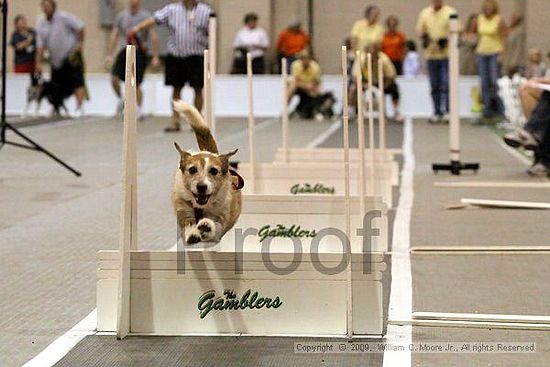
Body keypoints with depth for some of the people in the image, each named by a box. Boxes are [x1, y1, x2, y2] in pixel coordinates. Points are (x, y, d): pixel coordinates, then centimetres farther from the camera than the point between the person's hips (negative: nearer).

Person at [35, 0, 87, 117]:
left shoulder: (64, 17, -10)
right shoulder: (42, 25, 6)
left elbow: (80, 27, -10)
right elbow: (40, 46, 3)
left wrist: (80, 43, -12)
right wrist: (38, 63, -3)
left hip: (71, 56, -6)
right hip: (56, 59, 6)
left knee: (77, 82, -12)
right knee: (56, 85, 7)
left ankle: (80, 108, -16)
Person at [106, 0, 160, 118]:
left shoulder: (146, 16, -7)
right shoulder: (121, 16, 6)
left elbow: (154, 36, -9)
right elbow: (114, 35, 12)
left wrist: (156, 57, -13)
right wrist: (110, 55, 9)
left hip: (140, 52, -3)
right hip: (125, 50, 4)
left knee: (136, 84, -4)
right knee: (114, 78, -12)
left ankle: (139, 110, 11)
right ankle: (120, 99, 15)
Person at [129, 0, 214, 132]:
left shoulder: (206, 11, 1)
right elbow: (154, 19, -4)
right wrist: (137, 28, -18)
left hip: (196, 56, -2)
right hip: (175, 56, 2)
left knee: (198, 89, 3)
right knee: (176, 89, 4)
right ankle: (175, 121, 10)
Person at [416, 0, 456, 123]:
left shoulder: (450, 12, -3)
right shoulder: (425, 13, 9)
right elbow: (420, 29, 15)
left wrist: (447, 40, -19)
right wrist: (424, 37, -5)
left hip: (447, 54, -4)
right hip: (431, 54, 4)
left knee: (447, 85, -9)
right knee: (435, 86, 8)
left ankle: (448, 111, -3)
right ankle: (437, 112, 15)